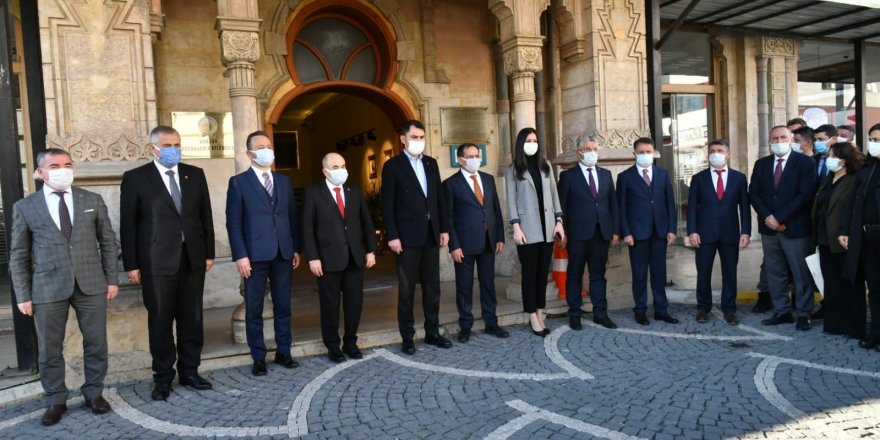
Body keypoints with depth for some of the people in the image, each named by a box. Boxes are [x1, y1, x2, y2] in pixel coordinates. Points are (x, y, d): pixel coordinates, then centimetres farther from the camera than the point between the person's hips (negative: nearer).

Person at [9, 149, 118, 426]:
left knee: (96, 343, 8)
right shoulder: (25, 207, 2)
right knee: (49, 349, 8)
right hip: (48, 287, -1)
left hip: (91, 284, 1)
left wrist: (111, 279, 4)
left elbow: (108, 242, 8)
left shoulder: (93, 201, 5)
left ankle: (94, 393, 26)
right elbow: (18, 255, 4)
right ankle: (56, 400, 25)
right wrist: (23, 295, 0)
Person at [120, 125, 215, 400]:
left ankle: (189, 371, 22)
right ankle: (163, 377, 18)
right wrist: (131, 264, -5)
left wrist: (209, 253, 7)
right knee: (160, 322, 5)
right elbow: (128, 225, -2)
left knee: (192, 319, 9)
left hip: (193, 259, 3)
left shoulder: (195, 174, 9)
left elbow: (205, 215, 11)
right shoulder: (135, 178, -1)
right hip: (157, 262, -3)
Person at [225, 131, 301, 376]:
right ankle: (258, 358, 14)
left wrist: (296, 249, 8)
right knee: (254, 310, 4)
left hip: (283, 254, 4)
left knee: (283, 306, 9)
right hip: (255, 255, -4)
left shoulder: (284, 181, 13)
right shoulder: (238, 182, 0)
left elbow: (292, 216, 13)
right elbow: (233, 222, -4)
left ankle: (283, 352, 21)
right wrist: (240, 255, -12)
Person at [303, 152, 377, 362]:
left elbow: (367, 222, 12)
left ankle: (350, 342, 23)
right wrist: (312, 258, -12)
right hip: (329, 258, -3)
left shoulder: (355, 191, 11)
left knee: (355, 302, 8)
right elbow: (307, 228, -5)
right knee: (330, 304, 6)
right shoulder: (313, 193, -1)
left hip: (355, 257, 4)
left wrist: (370, 250, 5)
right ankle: (333, 345, 21)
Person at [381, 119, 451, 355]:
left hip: (431, 234, 5)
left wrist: (444, 228, 7)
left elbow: (440, 198, 13)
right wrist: (392, 236, -14)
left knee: (432, 287, 10)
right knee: (407, 289, 2)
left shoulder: (431, 163, 12)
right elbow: (387, 204, -7)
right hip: (408, 236, -5)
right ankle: (407, 338, 11)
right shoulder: (392, 166, -4)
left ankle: (432, 332, 21)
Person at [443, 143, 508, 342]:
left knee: (488, 284, 11)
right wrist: (454, 245, -12)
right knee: (464, 286, 5)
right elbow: (448, 217, -7)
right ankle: (465, 326, 16)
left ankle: (491, 323, 22)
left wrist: (500, 237, 6)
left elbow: (496, 209, 12)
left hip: (488, 241, 4)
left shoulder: (488, 179, 10)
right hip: (465, 243, -4)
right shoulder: (451, 183, -4)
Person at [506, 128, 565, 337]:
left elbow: (554, 194, 11)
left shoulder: (546, 165, 12)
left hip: (547, 227, 4)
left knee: (543, 272, 8)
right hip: (528, 229, -4)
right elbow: (511, 201, -3)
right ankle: (533, 317, 8)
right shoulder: (513, 170, 2)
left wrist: (559, 221, 4)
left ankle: (540, 314, 16)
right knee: (530, 273, 1)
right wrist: (516, 228, -11)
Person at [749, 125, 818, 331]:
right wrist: (767, 217, -9)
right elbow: (753, 193, 6)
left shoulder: (805, 163, -3)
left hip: (795, 227, -4)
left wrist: (779, 217, -15)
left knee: (801, 274, 2)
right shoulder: (761, 164, 10)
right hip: (769, 227, 4)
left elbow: (805, 195, -12)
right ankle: (782, 311, 18)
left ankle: (803, 314, 11)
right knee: (775, 273, 9)